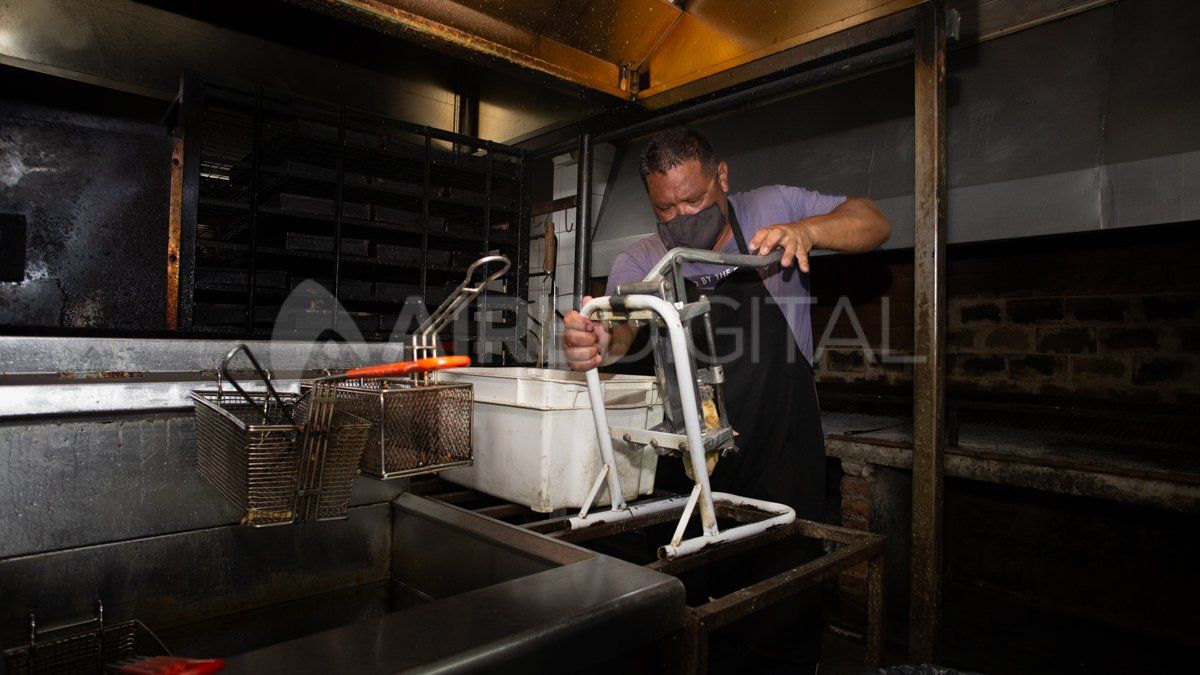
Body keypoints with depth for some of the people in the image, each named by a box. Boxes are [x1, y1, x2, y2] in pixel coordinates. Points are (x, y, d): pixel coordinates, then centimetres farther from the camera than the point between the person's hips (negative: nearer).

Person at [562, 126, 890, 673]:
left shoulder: (772, 209, 1)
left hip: (782, 461, -1)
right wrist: (595, 344, -39)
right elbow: (619, 331, -14)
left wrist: (805, 229, -23)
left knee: (784, 622, 8)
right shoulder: (640, 261, 1)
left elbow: (873, 224, -2)